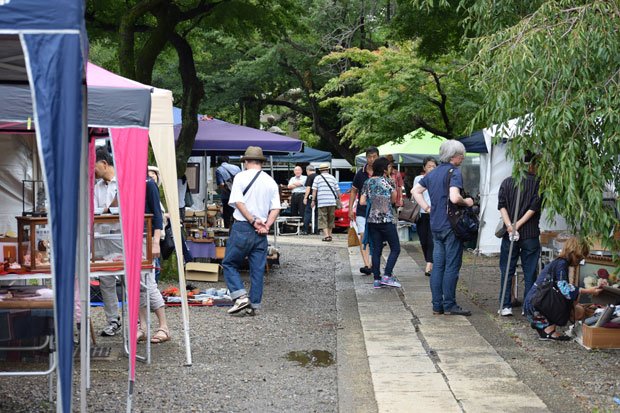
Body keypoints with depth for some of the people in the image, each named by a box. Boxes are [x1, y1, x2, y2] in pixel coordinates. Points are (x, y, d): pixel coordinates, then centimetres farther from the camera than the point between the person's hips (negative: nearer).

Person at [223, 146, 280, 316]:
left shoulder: (241, 176, -2)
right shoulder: (271, 182, 10)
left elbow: (238, 202, -13)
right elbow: (276, 208, 2)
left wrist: (253, 221, -12)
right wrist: (266, 225, -5)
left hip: (242, 227, -4)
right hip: (261, 231, 4)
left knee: (229, 264, 7)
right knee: (258, 269, 8)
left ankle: (241, 297, -8)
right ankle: (253, 306, 12)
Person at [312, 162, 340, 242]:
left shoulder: (317, 178, 4)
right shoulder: (332, 178, 11)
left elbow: (314, 190, -4)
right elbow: (338, 190, 8)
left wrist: (313, 200, -1)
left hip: (322, 202, -3)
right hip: (332, 202, 3)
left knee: (323, 219, -1)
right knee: (331, 218, 15)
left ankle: (326, 235, -14)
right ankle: (329, 234, 21)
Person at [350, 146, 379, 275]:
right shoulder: (360, 173, 4)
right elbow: (354, 191, 11)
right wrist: (350, 209, 5)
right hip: (362, 211, 0)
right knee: (363, 236, -13)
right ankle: (367, 265, -20)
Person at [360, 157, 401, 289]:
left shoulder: (368, 182, 6)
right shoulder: (389, 182, -6)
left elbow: (362, 202, 3)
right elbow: (394, 200, 4)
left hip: (372, 220, 5)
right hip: (387, 219, -5)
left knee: (376, 250, 8)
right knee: (395, 248, 4)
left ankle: (376, 279, 7)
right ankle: (387, 275, -7)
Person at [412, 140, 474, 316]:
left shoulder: (433, 173, 13)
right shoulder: (454, 172, -13)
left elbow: (416, 190, 18)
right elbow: (454, 198, -26)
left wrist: (426, 208, 14)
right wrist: (467, 202, -8)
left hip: (435, 225, 8)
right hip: (451, 225, -8)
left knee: (437, 265, 9)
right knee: (452, 265, -1)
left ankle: (437, 305, 12)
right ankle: (449, 305, 2)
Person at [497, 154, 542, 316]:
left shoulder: (506, 182, 8)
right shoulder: (537, 183, -1)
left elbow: (501, 205, -4)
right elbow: (535, 206, -10)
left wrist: (510, 226, -11)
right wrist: (519, 224, -11)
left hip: (509, 234, 2)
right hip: (530, 234, -2)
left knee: (507, 272, 8)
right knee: (530, 273, 6)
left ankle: (505, 306, 6)